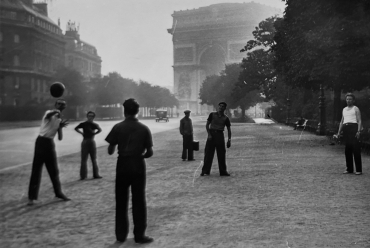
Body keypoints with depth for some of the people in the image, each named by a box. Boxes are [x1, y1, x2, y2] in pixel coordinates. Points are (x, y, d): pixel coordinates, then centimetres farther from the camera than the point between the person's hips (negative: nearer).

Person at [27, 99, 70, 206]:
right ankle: (32, 197, 1)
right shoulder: (49, 113, -3)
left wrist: (61, 127, -6)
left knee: (54, 170, 13)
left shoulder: (59, 120, 14)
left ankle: (58, 193, 24)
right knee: (36, 170, -3)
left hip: (50, 143, 6)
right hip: (42, 142, -6)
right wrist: (55, 112, -49)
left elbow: (60, 138, 9)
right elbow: (48, 115, -31)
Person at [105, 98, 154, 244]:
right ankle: (139, 235, 11)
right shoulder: (144, 128, -1)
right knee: (139, 201, 7)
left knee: (121, 201, 11)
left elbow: (110, 151, -3)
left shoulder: (118, 127, -4)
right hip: (138, 166, 0)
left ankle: (121, 235, 18)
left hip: (122, 165, 0)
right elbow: (150, 153, -2)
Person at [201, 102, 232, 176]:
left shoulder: (226, 118, 5)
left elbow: (229, 129, 8)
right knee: (208, 153, -2)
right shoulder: (212, 114, 4)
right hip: (211, 133, -1)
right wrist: (209, 134, -8)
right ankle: (205, 171, 4)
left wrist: (229, 140, -1)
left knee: (221, 154, 2)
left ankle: (223, 171, 12)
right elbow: (207, 125, 4)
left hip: (220, 135, 1)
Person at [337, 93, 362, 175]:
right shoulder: (344, 109, 22)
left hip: (353, 127, -6)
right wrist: (339, 132, 14)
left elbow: (359, 121, -3)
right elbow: (342, 121, 23)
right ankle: (349, 169, 12)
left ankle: (359, 170, -7)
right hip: (345, 128, 6)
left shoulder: (355, 109, 5)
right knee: (347, 150, 5)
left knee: (356, 149, -9)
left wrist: (358, 131, -16)